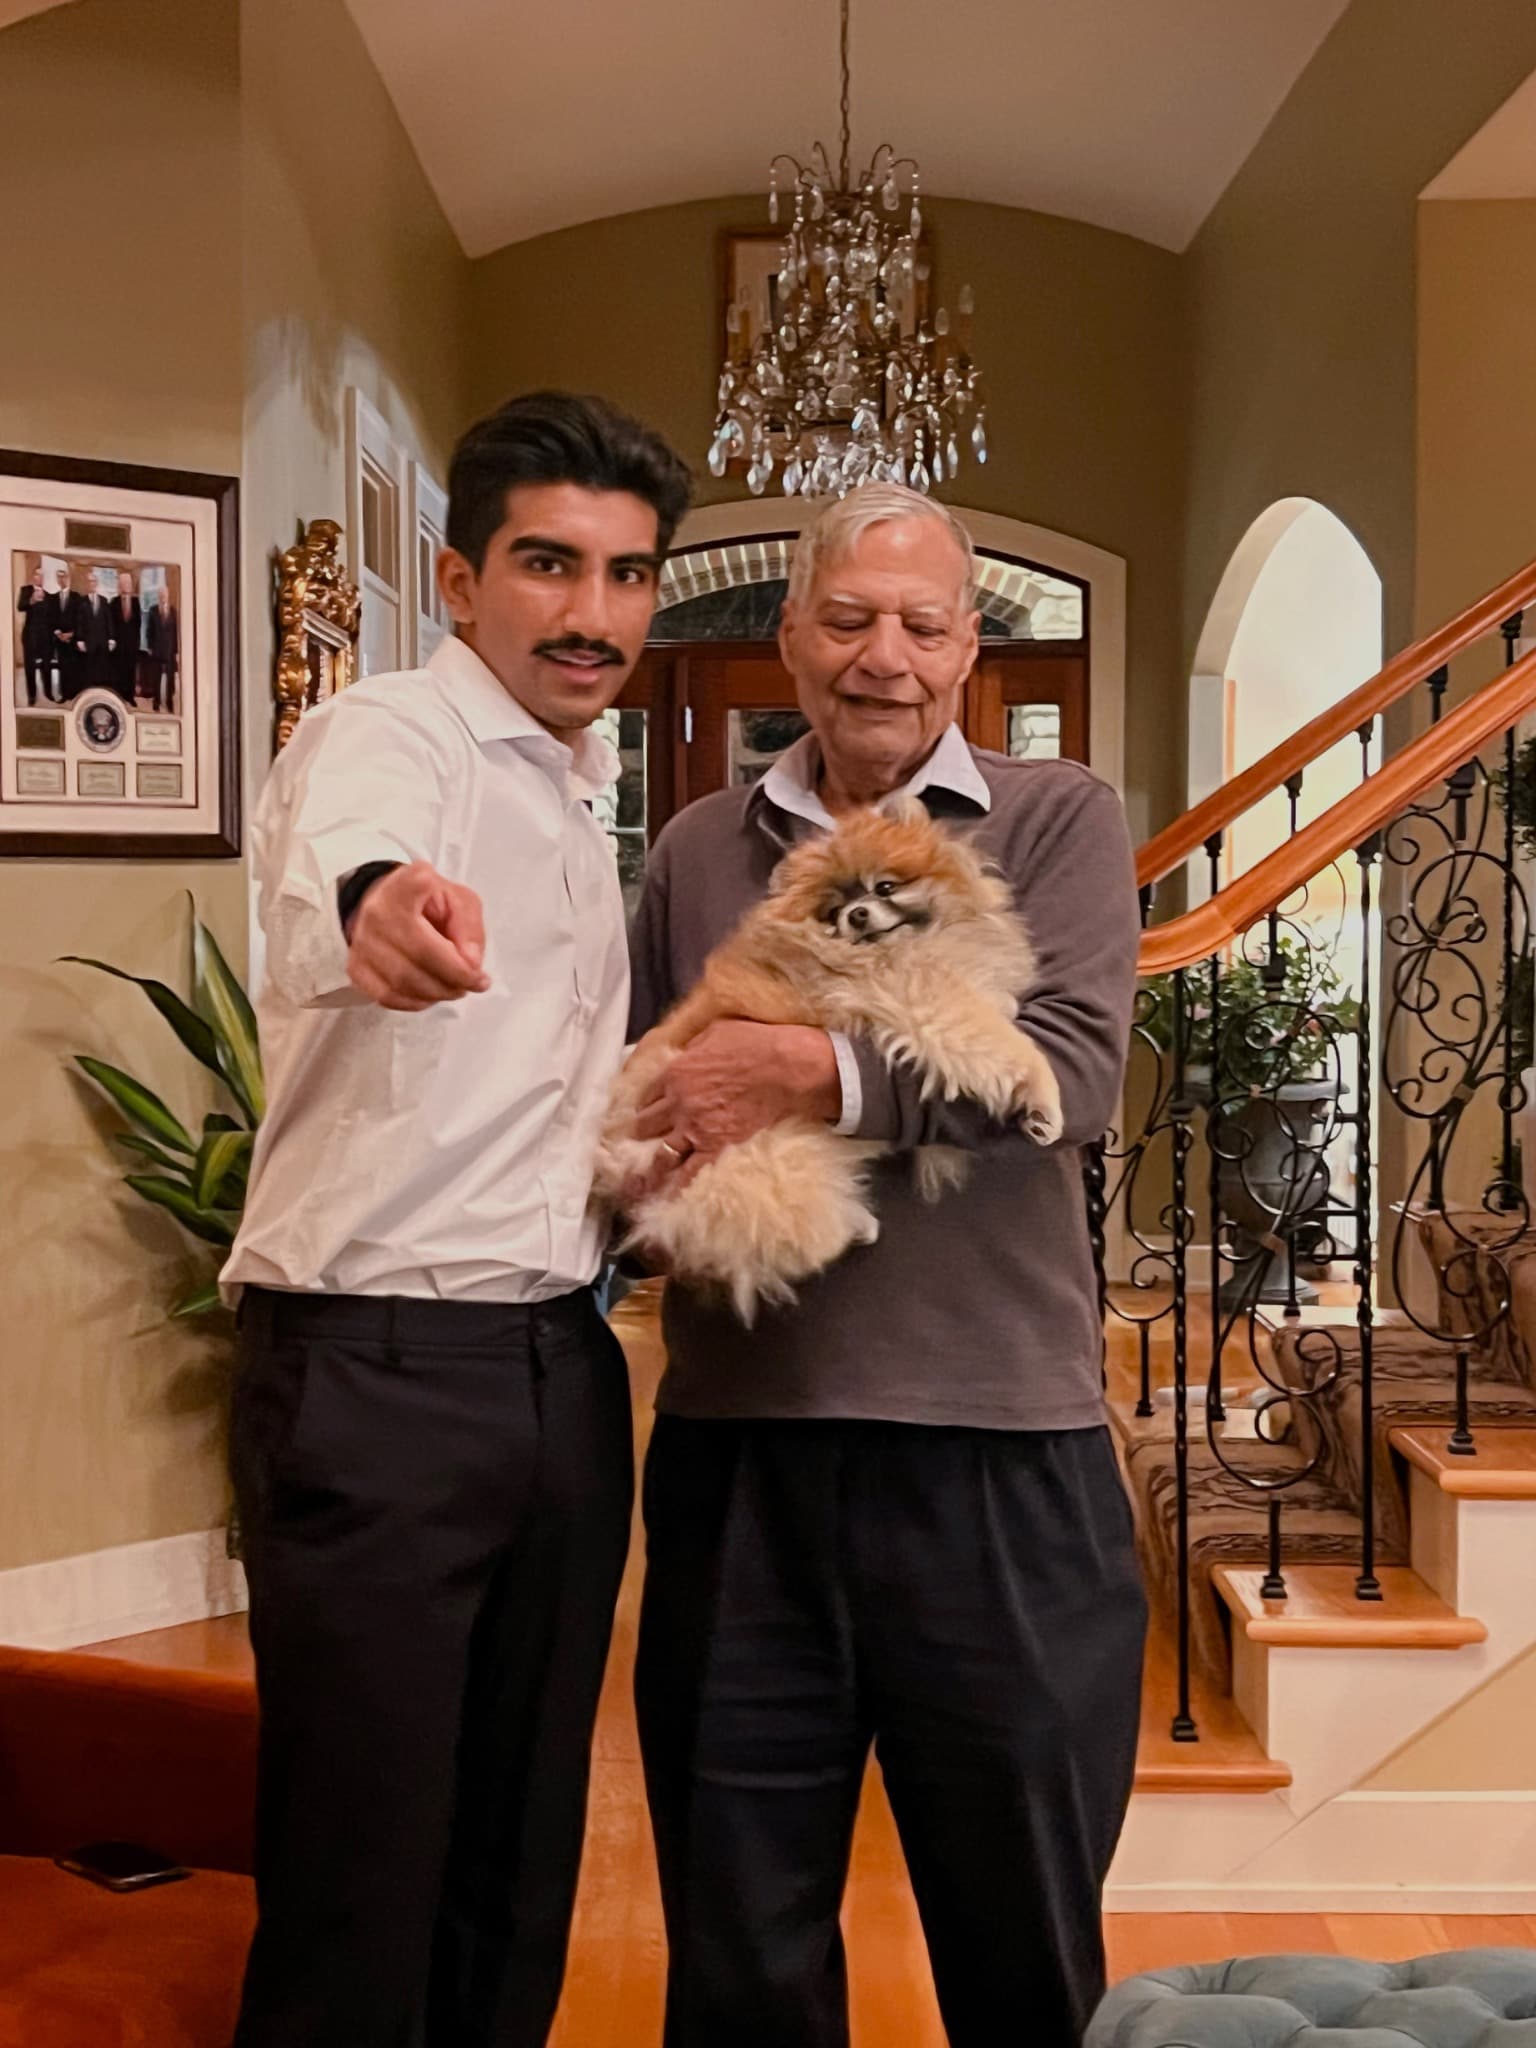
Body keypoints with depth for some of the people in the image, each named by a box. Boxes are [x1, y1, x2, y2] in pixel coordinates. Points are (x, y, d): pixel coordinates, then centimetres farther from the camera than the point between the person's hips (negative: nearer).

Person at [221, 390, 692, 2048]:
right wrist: (375, 910, -57)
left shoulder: (582, 794, 16)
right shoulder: (380, 739, -8)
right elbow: (326, 876, -35)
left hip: (564, 1366, 8)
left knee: (521, 1865, 15)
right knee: (358, 1871, 1)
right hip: (376, 1370, -7)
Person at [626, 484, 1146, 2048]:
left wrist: (818, 1072, -19)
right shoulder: (698, 848, 12)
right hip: (735, 1434, 3)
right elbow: (633, 1087, 17)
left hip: (993, 1448, -2)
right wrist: (648, 1173, -5)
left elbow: (1076, 1067, -12)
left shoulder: (1056, 823, 3)